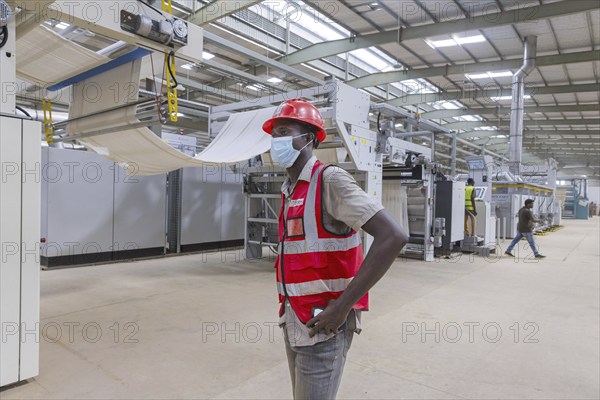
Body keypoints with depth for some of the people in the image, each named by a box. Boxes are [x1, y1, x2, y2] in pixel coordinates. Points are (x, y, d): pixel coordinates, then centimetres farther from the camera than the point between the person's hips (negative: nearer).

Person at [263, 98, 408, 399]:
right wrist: (287, 306, 11)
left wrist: (342, 306, -23)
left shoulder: (330, 180, -15)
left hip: (321, 325, -8)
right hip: (292, 320, 8)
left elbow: (393, 237, -24)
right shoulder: (289, 191, 10)